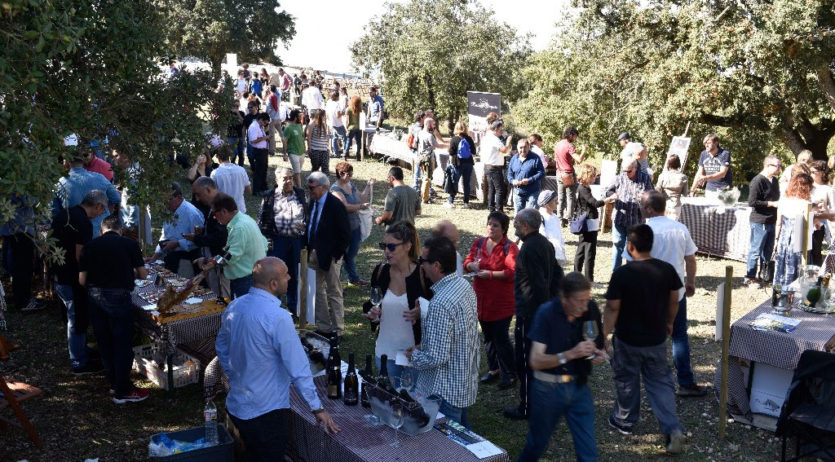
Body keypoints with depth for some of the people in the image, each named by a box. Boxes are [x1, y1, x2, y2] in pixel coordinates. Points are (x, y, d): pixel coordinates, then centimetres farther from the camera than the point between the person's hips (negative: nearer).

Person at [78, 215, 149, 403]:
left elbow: (82, 280, 7)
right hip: (118, 295, -4)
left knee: (104, 342, 17)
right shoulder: (130, 244, 3)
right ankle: (122, 391, 10)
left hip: (94, 296, 4)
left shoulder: (90, 246, 9)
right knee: (123, 343, 5)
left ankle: (114, 382, 30)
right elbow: (143, 274, 4)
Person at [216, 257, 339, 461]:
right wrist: (317, 408, -13)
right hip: (267, 412, -7)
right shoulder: (277, 317, -26)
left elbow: (221, 349, 12)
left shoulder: (233, 307, -3)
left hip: (236, 406, 7)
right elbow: (298, 368, -22)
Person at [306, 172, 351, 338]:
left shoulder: (335, 205, -15)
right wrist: (309, 250, 7)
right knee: (318, 291, 14)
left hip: (330, 256, -7)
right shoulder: (313, 202, 6)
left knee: (334, 293, 4)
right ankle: (323, 327, 26)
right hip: (314, 254, 7)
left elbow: (345, 233, -15)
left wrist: (336, 254, -15)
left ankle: (337, 330, 15)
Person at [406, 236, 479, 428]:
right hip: (467, 382, 9)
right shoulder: (464, 285, 0)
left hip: (446, 393, -9)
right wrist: (423, 347, 10)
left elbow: (437, 358, -28)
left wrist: (415, 356, -9)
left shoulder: (440, 304, -30)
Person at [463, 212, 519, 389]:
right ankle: (494, 369, 32)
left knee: (500, 338, -3)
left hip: (501, 302, -6)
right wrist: (472, 265, -11)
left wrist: (491, 274, -22)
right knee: (488, 337, 16)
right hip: (482, 299, 6)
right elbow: (467, 262, 12)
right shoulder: (479, 243, 7)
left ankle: (510, 374, 12)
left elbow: (513, 272, -19)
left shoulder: (509, 247, -11)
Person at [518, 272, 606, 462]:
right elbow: (536, 361, -23)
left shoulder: (590, 310, -8)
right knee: (537, 443, 16)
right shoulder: (546, 313, -19)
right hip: (548, 387, -3)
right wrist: (570, 354, -35)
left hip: (579, 385, 3)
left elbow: (597, 343, 11)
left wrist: (598, 354, -13)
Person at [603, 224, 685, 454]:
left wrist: (604, 335, -4)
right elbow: (674, 301, 4)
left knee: (627, 381, 17)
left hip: (627, 341, -3)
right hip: (657, 340, 3)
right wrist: (669, 323, 22)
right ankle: (673, 428, 2)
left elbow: (612, 308, -16)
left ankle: (624, 421, 35)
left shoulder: (622, 273, -21)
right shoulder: (667, 270, -8)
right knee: (660, 382, 14)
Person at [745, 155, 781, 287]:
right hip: (760, 222, -9)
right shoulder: (758, 181, -14)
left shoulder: (774, 180, 13)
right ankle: (749, 277, 9)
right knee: (756, 250, -1)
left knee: (768, 251, 16)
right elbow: (752, 202, -20)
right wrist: (772, 203, -18)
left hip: (771, 222, 9)